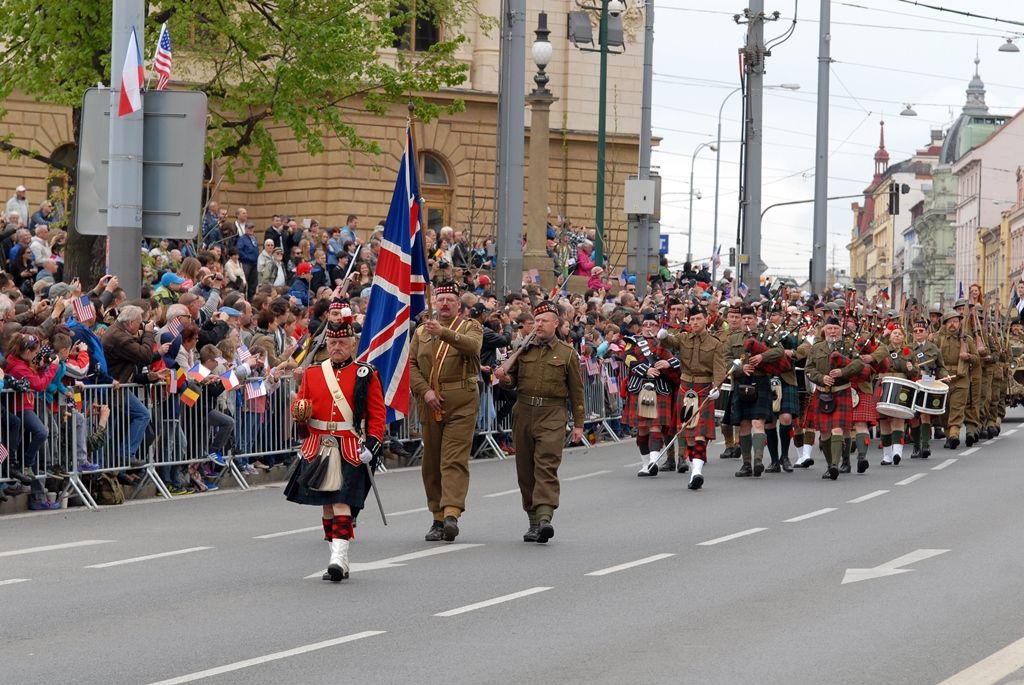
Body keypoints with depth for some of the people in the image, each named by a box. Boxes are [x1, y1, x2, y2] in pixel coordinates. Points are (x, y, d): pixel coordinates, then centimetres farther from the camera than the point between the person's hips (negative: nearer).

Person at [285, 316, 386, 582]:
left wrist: (372, 445, -11)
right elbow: (299, 407, 14)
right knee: (327, 505, 7)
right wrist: (300, 413, -9)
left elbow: (377, 413, -1)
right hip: (317, 449, 4)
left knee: (342, 505, -13)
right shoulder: (312, 374, 11)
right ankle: (338, 562, 14)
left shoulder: (366, 375, 2)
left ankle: (340, 559, -17)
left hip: (351, 452, -4)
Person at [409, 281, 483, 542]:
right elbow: (411, 364, 7)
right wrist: (425, 391, -9)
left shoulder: (471, 327, 6)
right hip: (430, 402, 4)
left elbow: (472, 345, -18)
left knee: (455, 459, -13)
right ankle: (437, 518, 11)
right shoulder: (421, 332, 17)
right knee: (431, 461, 5)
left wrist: (443, 333, -33)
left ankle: (451, 513, -23)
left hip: (462, 402, -4)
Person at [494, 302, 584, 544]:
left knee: (547, 465, -17)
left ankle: (545, 517, -26)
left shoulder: (567, 354, 5)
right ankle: (533, 521, 14)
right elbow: (513, 380, 18)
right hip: (523, 413, 4)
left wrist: (578, 424, 4)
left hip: (552, 415, -4)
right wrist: (504, 377, -6)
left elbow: (576, 391, 6)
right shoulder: (524, 350, 12)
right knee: (525, 469, 6)